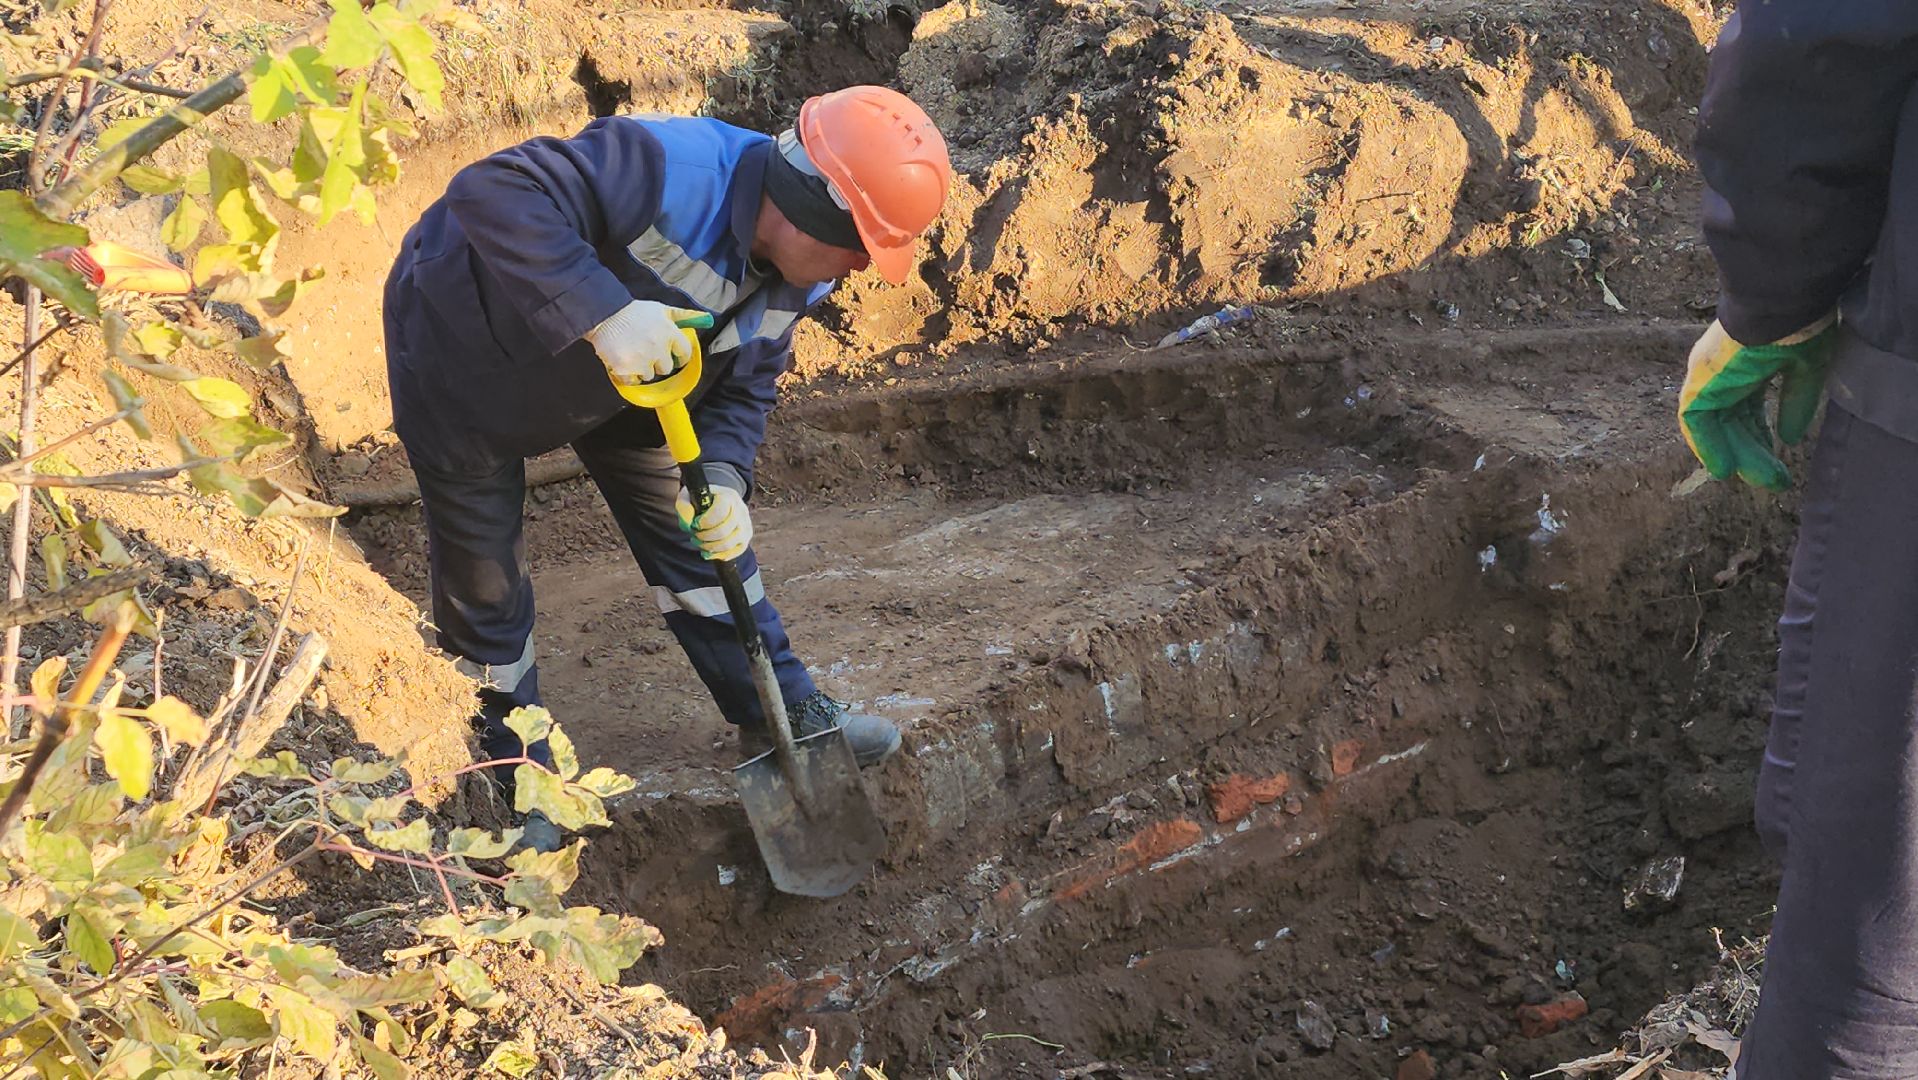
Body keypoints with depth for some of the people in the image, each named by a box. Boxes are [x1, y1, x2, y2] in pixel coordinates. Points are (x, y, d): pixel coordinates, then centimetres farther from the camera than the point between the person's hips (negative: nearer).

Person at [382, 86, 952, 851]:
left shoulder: (795, 278, -13)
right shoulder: (670, 171, -41)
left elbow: (743, 387, -2)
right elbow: (490, 193, -47)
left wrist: (721, 479, -23)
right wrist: (603, 314, -53)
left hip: (614, 375, 7)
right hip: (464, 345, -7)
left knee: (702, 535, 10)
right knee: (483, 581, 4)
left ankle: (783, 716, 27)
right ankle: (517, 777, 25)